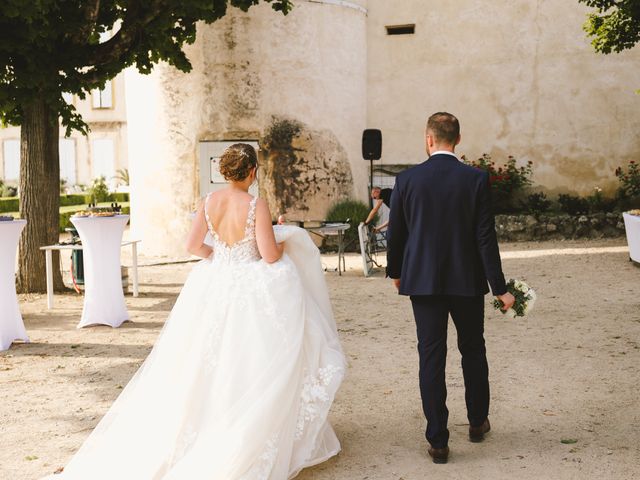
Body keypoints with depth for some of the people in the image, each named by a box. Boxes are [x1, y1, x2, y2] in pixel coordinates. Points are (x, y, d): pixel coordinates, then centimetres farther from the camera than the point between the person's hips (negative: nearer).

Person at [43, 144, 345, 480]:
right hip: (251, 290, -5)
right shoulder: (257, 206, -16)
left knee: (209, 367, 15)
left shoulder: (209, 202, -2)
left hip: (214, 287, 5)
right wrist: (284, 244, 4)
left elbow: (192, 245, 1)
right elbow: (270, 255, -18)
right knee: (251, 365, 8)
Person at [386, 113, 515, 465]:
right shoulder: (476, 179, -8)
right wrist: (499, 288, -5)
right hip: (467, 280, 0)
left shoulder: (407, 179, -6)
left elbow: (395, 233, 1)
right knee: (473, 350, 19)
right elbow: (485, 237, -10)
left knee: (431, 358, 5)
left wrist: (395, 271, 18)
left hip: (423, 281, 0)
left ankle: (438, 441, 8)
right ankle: (477, 422, 35)